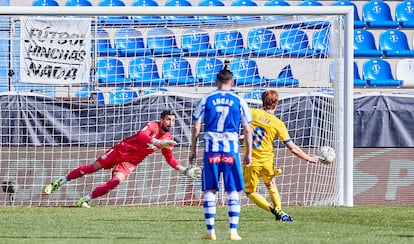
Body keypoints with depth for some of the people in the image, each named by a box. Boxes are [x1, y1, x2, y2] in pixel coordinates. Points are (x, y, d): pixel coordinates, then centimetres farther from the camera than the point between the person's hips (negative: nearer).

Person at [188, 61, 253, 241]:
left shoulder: (206, 100, 4)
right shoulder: (239, 101, 4)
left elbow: (196, 127, 3)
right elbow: (247, 130, 3)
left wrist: (193, 149, 12)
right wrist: (249, 153, 10)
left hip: (211, 148, 0)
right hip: (231, 148, 0)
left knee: (209, 190, 6)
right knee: (233, 191, 4)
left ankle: (210, 231, 4)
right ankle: (233, 231, -2)